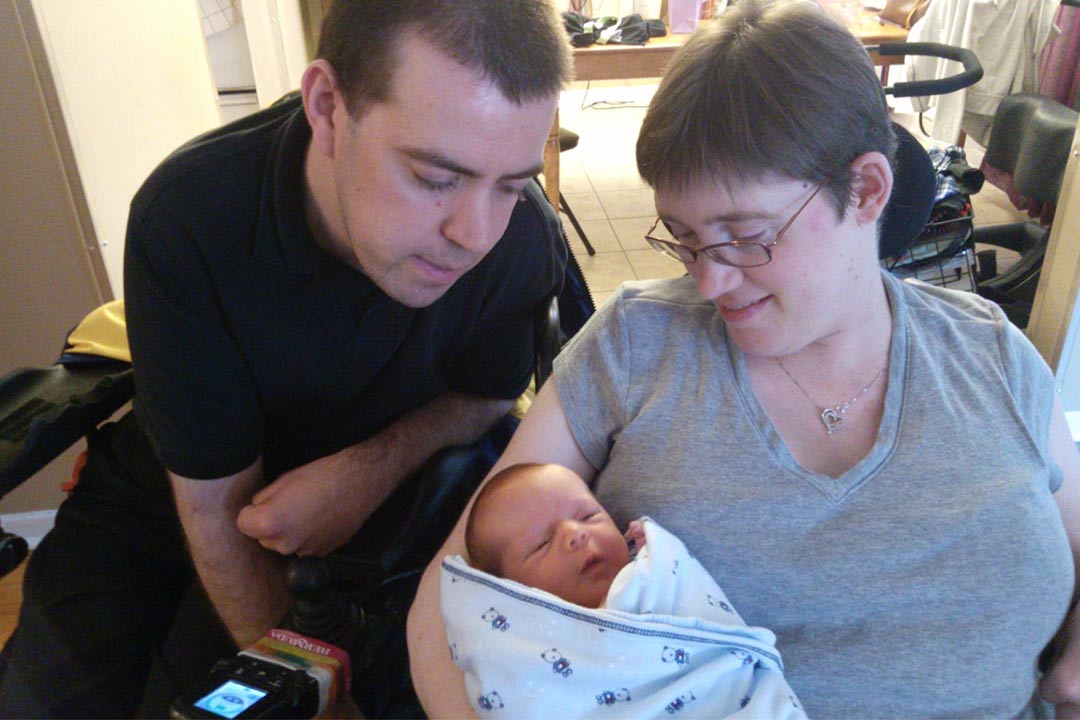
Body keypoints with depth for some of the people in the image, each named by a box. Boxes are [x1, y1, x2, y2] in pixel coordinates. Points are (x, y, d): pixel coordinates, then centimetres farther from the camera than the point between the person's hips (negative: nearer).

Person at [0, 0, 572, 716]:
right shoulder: (186, 219, -32)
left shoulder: (519, 245, -27)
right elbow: (215, 499, -24)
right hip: (161, 498, 0)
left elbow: (493, 392, -7)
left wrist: (374, 467, -26)